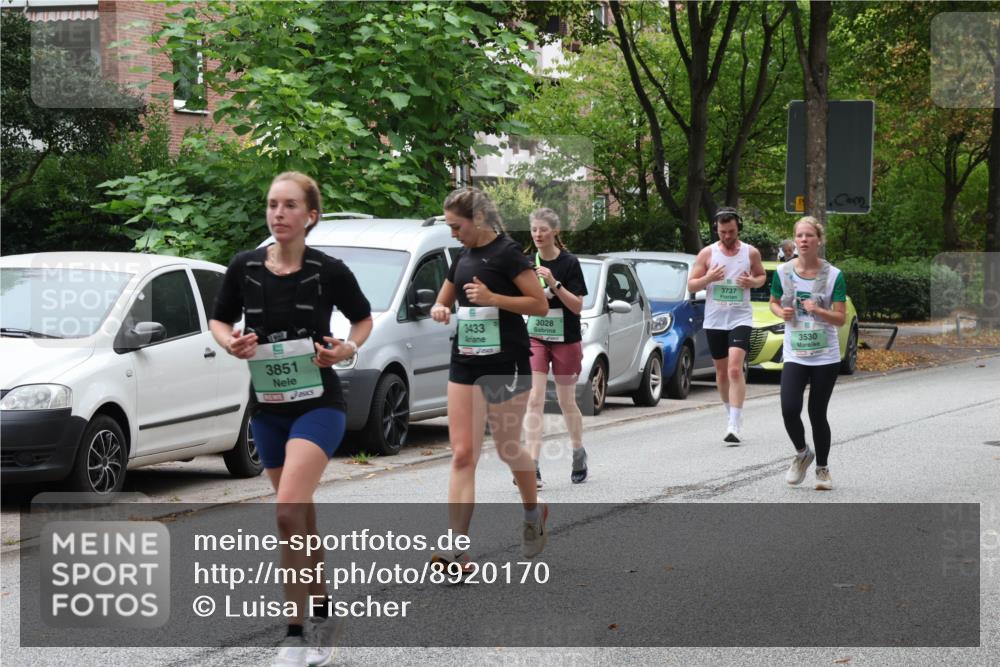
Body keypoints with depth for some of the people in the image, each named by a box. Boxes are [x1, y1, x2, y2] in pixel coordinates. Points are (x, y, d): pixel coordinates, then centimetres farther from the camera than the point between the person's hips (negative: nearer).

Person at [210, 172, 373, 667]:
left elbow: (363, 318, 8)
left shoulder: (328, 271, -9)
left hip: (318, 405, -4)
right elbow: (219, 319, 13)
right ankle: (322, 620, 28)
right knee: (302, 521, 13)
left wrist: (348, 348, -11)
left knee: (287, 513, -20)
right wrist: (230, 342, -8)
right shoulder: (244, 268, -2)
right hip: (268, 407, 4)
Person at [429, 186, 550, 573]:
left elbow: (540, 305, -12)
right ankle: (458, 549, -10)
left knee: (507, 449, 7)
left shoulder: (506, 252, -8)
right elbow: (443, 301, 25)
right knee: (462, 454, -3)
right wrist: (440, 310, 1)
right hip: (465, 363, 7)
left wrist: (492, 297, -22)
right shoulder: (463, 258, 13)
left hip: (505, 363, -6)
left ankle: (534, 512, 36)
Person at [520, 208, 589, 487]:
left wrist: (554, 283, -24)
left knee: (566, 402, 9)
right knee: (534, 400, -9)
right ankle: (532, 468, -14)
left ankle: (579, 453, 33)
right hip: (535, 338, 2)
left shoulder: (569, 263, -7)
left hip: (565, 341, -2)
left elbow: (577, 306, -12)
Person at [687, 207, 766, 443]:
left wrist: (753, 282, -6)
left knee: (735, 369, -18)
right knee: (722, 372, 11)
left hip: (740, 319, -2)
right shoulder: (707, 253, 2)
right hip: (714, 320, 2)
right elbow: (691, 285, 4)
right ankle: (730, 413, 31)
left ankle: (735, 425, -21)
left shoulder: (751, 253, 2)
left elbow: (762, 275, 18)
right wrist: (709, 278, -17)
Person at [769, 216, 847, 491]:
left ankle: (822, 469, 24)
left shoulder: (833, 275, -5)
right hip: (794, 355, 1)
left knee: (817, 414, 3)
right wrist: (781, 312, -6)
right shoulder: (783, 272, 0)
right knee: (789, 409, -14)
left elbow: (841, 318, -5)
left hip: (826, 357, -1)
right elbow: (774, 303, 17)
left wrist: (818, 311, -23)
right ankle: (802, 454, 15)